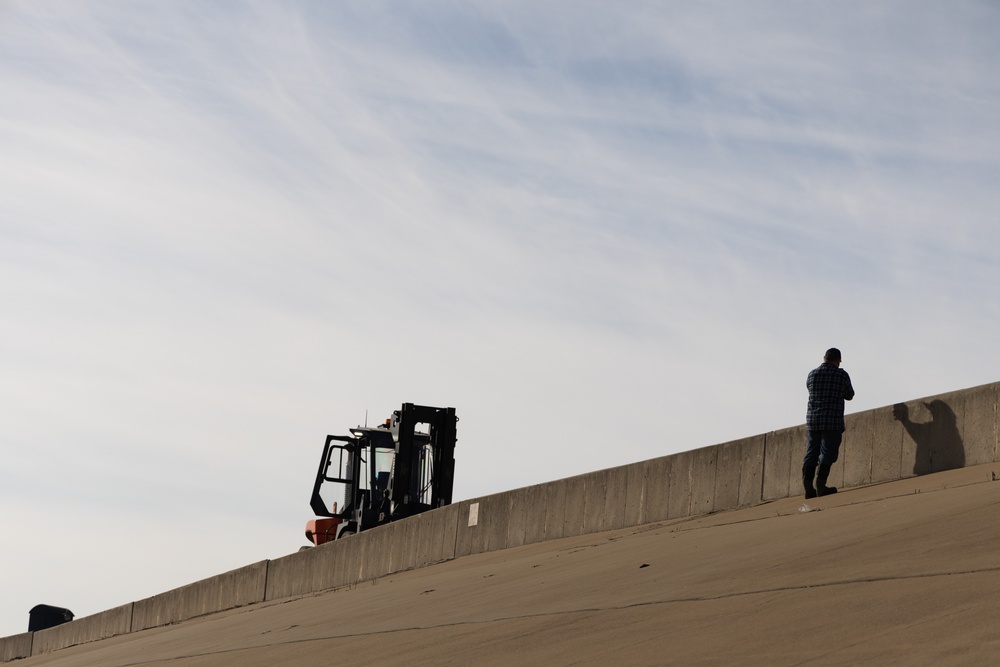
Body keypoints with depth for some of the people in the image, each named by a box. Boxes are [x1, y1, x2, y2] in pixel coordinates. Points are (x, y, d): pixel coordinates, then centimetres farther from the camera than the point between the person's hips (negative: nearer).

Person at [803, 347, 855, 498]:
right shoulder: (841, 375, -2)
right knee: (827, 453, -3)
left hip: (812, 419, 4)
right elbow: (849, 395, 10)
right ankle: (820, 485, -13)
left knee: (811, 453, 5)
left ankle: (808, 487, 0)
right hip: (833, 422, -4)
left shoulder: (812, 374, 6)